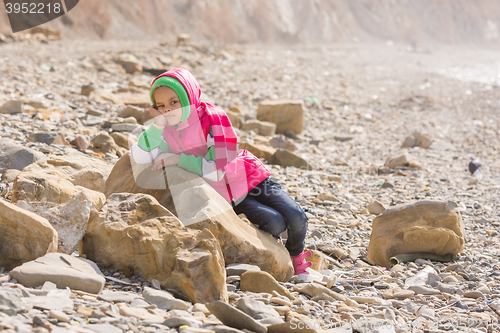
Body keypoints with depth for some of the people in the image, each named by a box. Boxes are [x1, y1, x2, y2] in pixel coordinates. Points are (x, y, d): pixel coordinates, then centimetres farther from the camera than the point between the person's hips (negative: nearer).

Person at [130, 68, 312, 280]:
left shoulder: (213, 117, -22)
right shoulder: (167, 131, -9)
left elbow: (217, 170, -26)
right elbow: (139, 157, -23)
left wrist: (178, 159, -25)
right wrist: (158, 123, -28)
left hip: (250, 177, -1)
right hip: (224, 195, 2)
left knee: (297, 219, -19)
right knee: (274, 223, -24)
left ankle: (295, 254, 15)